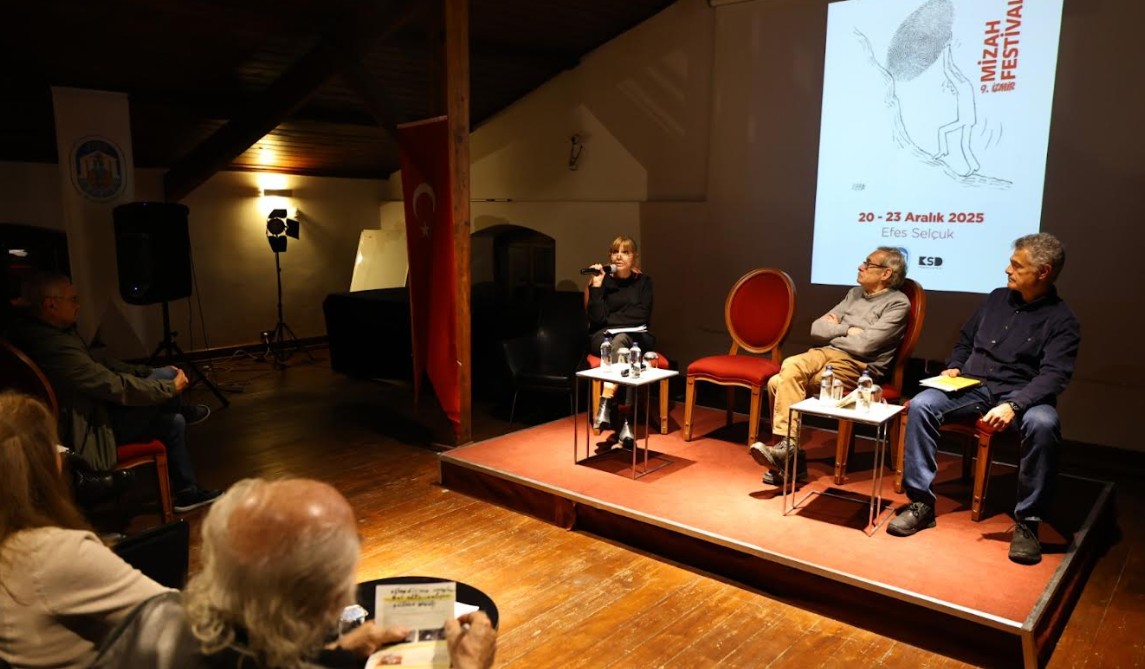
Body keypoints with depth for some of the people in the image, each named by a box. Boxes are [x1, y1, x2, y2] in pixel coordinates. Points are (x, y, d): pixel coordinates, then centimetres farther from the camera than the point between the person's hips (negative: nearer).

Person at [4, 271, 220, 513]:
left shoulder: (41, 332, 2)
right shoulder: (56, 347, -32)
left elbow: (100, 366, 10)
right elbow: (117, 387, -26)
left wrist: (149, 372, 3)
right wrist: (171, 387, -12)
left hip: (91, 410, 10)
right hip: (89, 432, -10)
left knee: (173, 421, 9)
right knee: (168, 375, -12)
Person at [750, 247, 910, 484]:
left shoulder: (898, 304, -2)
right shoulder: (855, 293, 20)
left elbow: (863, 345, -15)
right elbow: (817, 328, 14)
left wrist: (834, 331, 0)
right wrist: (847, 329, -1)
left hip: (858, 367, -6)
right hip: (828, 353, 7)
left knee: (785, 383, -26)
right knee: (784, 375, -24)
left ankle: (787, 447, -16)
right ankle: (787, 447, -21)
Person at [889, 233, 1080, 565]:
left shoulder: (1062, 320, -2)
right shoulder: (996, 299, 13)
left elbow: (1054, 375, -15)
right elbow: (965, 341, 24)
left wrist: (1013, 405, -31)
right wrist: (952, 368, 3)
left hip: (1020, 395, -4)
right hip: (971, 387, 4)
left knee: (1043, 424, -38)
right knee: (920, 405, -24)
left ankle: (1027, 521, -22)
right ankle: (921, 503, -19)